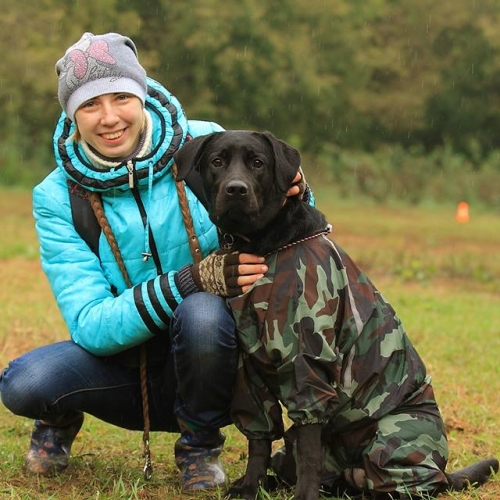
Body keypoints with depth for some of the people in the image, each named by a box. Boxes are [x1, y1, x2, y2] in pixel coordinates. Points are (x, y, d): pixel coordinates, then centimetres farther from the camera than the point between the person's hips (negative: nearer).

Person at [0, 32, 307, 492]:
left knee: (202, 313, -34)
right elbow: (89, 324, -16)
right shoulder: (59, 196, -9)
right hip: (128, 366, 1)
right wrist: (188, 281, -31)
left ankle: (201, 444, -5)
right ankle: (62, 419, 10)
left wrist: (293, 195, -25)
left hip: (208, 370, 0)